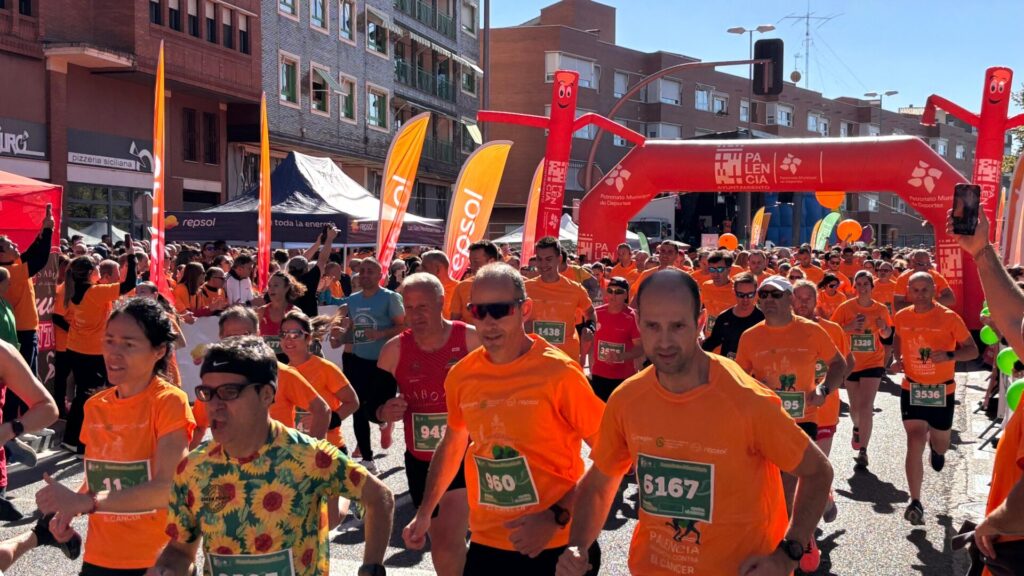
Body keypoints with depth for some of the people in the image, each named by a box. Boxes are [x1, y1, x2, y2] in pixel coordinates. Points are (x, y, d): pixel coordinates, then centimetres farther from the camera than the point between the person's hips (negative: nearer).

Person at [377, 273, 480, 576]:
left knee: (446, 547, -18)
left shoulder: (472, 340, -13)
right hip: (420, 461, 4)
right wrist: (385, 412, -17)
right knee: (443, 545, 19)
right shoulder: (394, 349, -5)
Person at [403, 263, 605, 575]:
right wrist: (424, 513, 14)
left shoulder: (559, 372, -16)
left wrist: (557, 518, -17)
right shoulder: (460, 376, -2)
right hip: (486, 543, 4)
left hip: (557, 545, -4)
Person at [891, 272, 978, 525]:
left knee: (940, 444, 17)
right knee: (915, 442, -10)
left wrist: (950, 355, -27)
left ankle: (935, 449, 57)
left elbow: (972, 350, -8)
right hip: (912, 389, 1)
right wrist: (897, 358, -1)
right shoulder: (902, 317, -3)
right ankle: (915, 502, -5)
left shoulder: (949, 317, -13)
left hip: (942, 390, -1)